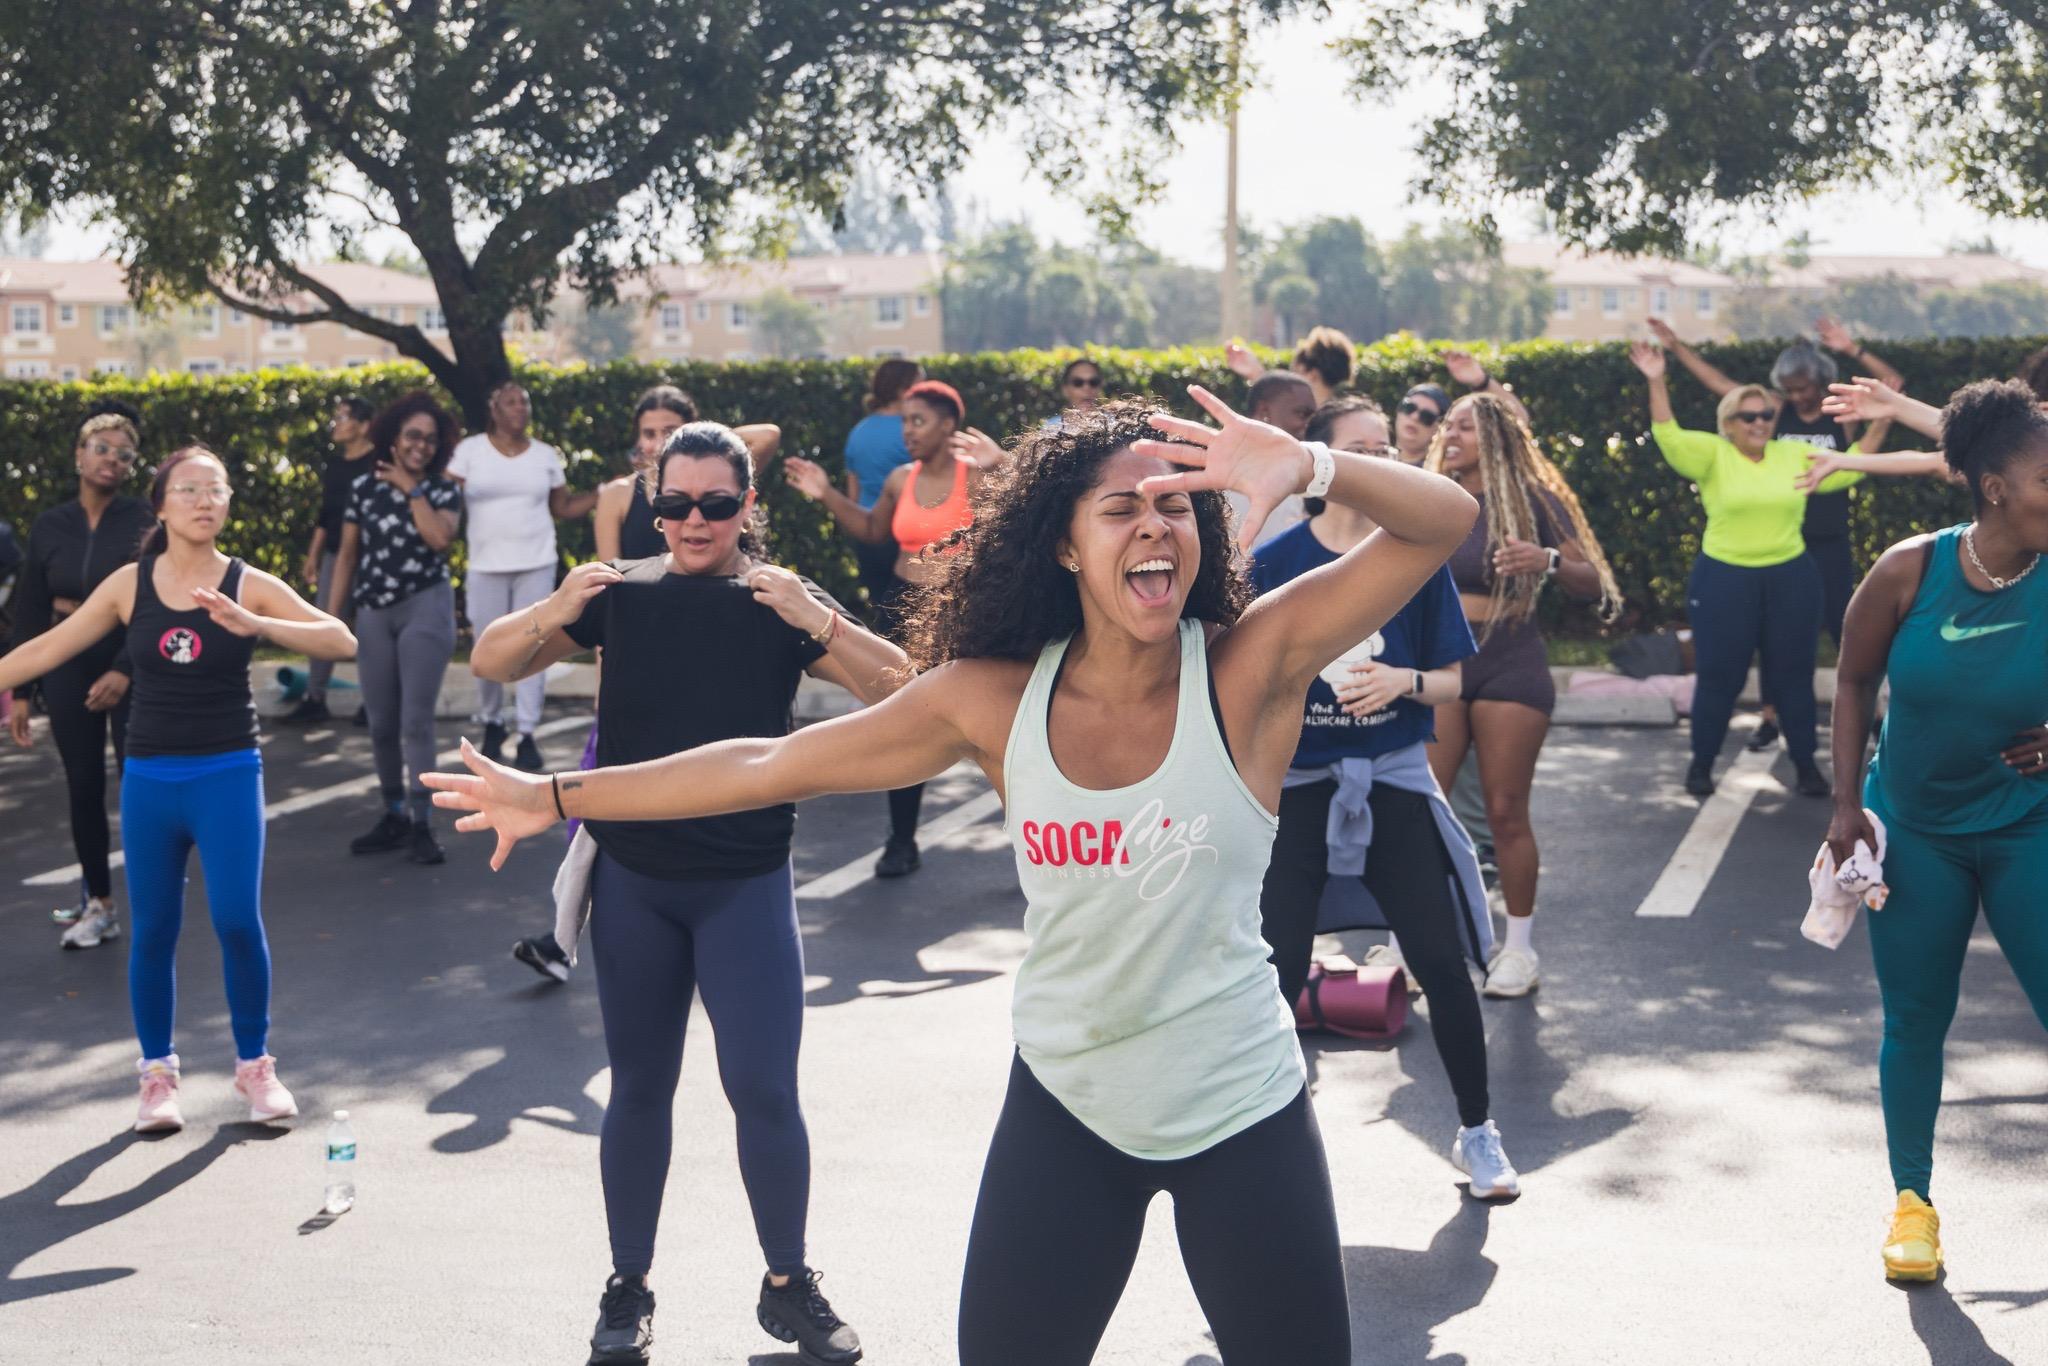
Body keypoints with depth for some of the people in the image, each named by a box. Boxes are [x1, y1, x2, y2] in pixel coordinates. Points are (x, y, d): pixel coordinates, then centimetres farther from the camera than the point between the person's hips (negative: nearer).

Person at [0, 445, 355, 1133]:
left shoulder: (248, 586, -4)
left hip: (227, 774, -2)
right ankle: (157, 1073, 22)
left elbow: (341, 641, -15)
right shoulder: (129, 584, 2)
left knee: (238, 922, -7)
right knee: (153, 929, 7)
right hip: (149, 778, 2)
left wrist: (254, 625, -28)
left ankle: (255, 1067, 12)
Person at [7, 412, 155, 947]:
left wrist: (124, 670, -24)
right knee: (83, 785, 7)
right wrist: (20, 692, 4)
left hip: (132, 662, -3)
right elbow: (30, 612, 5)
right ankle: (98, 903, 18)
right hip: (67, 665, 3)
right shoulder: (49, 526, 2)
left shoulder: (144, 523, -7)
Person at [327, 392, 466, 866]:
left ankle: (421, 823, -4)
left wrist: (411, 488, -11)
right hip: (373, 614, 3)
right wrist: (331, 615, 4)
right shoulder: (363, 487, 5)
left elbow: (440, 538, -20)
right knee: (381, 724, 8)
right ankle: (394, 815, 21)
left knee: (416, 720, -8)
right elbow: (348, 555, 8)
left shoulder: (443, 490, 0)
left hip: (425, 609, -3)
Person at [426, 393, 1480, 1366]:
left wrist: (1309, 468, -43)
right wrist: (560, 797, 2)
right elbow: (775, 766, -1)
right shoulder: (995, 699, -9)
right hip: (1064, 1103, 2)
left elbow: (1442, 522, -24)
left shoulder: (1247, 669, -16)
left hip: (1241, 1113, -1)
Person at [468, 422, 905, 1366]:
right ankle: (628, 1289, 23)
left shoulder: (784, 601, -4)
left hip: (746, 883, -2)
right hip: (634, 880, 2)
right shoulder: (623, 593, 1)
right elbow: (490, 662, 0)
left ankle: (789, 1287, 16)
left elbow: (893, 688, -15)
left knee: (764, 1091, -3)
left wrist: (817, 622, -32)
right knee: (639, 1088, 11)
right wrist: (552, 615, -21)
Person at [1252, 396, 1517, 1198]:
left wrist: (1404, 681, -17)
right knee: (1276, 972, -1)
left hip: (1394, 779, 1)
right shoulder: (1275, 561, -4)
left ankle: (1477, 1132, 19)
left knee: (1441, 962, 1)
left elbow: (1452, 681, 2)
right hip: (1298, 781, -1)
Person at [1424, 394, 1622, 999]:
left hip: (1510, 665, -3)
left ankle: (1519, 948, 12)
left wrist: (1548, 561, -23)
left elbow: (1591, 581, -5)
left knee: (1506, 811, 0)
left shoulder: (1532, 499, -2)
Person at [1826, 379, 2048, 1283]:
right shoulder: (1910, 571, -13)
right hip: (1915, 831, 1)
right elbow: (1854, 680, 0)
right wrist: (1847, 802, -3)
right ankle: (1913, 1202, 25)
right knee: (1914, 1020, 8)